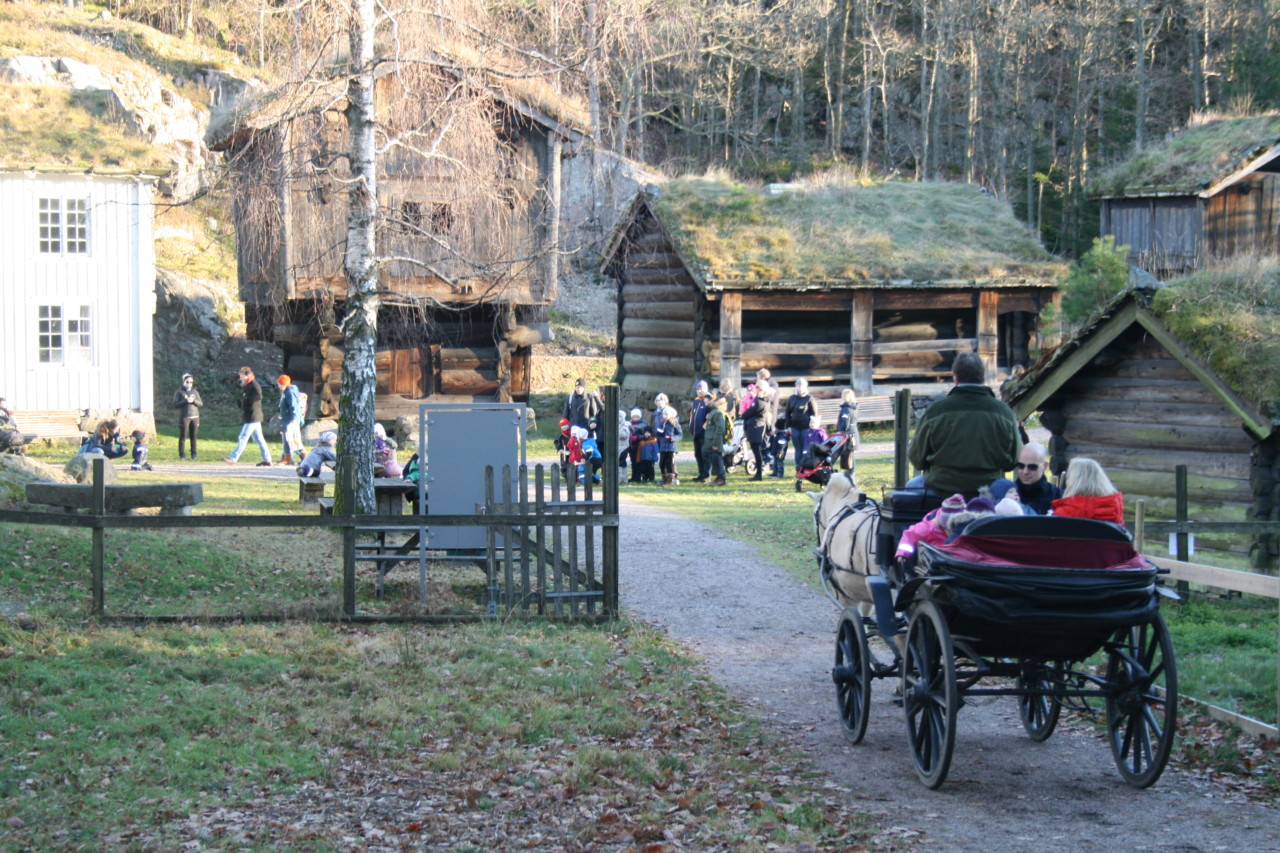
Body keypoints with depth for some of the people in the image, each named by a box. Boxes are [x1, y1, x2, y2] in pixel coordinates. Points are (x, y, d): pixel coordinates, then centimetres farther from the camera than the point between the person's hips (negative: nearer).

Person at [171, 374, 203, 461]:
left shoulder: (195, 392, 14)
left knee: (193, 436, 1)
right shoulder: (179, 392, 5)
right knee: (183, 436, -5)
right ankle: (182, 454, 2)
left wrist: (194, 400, -10)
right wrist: (185, 401, -15)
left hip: (195, 417, 3)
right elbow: (175, 405, -4)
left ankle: (193, 454, 8)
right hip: (184, 417, -3)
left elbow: (201, 403, 10)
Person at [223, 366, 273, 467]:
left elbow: (258, 396, -30)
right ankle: (267, 460, 12)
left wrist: (247, 400, -17)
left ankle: (233, 458, -13)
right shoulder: (247, 386, 18)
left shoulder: (253, 385, -13)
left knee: (243, 438, -11)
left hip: (252, 418, -10)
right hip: (251, 417, 10)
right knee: (259, 439, 10)